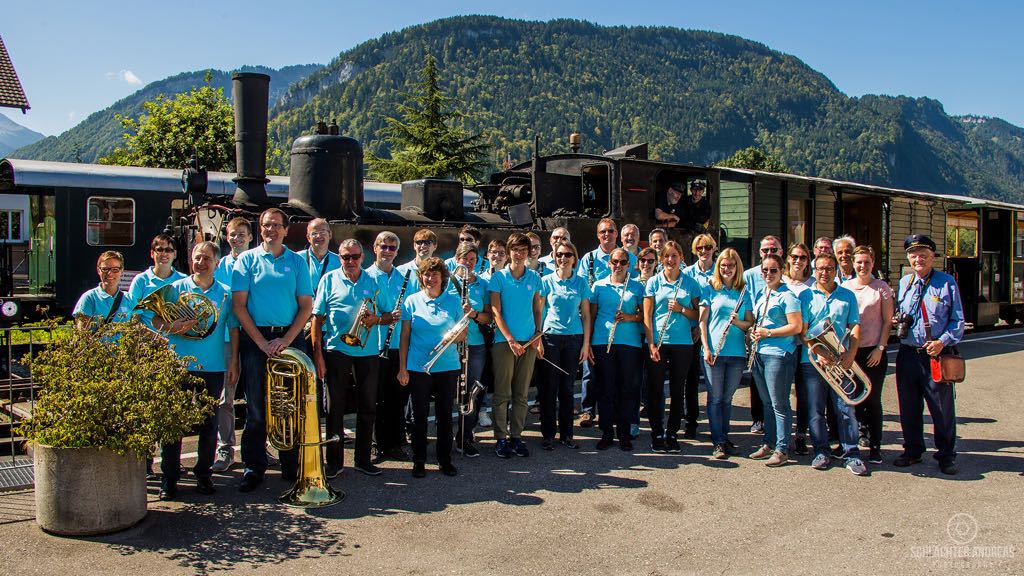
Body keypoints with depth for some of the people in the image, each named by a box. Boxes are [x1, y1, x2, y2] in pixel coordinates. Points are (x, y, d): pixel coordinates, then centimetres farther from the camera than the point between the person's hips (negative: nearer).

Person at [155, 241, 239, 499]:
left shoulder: (225, 293, 8)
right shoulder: (175, 289, 6)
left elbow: (233, 329, 9)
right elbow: (156, 320, 3)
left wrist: (233, 361, 4)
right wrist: (172, 327, -18)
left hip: (214, 367, 1)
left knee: (209, 424, 8)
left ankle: (204, 474, 21)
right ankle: (169, 478, 11)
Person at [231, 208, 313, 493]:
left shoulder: (297, 262, 8)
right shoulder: (247, 260, 5)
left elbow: (306, 305, 5)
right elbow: (238, 304, -1)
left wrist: (286, 340, -8)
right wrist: (261, 341, -9)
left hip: (290, 337, 1)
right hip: (255, 338, -1)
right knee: (256, 407, 2)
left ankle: (292, 465, 15)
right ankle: (253, 467, 13)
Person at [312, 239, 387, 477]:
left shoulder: (375, 282, 7)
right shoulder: (329, 280, 2)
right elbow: (317, 319, 0)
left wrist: (376, 319, -13)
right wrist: (317, 354, -7)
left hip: (368, 352, 2)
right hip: (336, 350, -2)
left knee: (368, 407, 8)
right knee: (334, 407, 4)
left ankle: (363, 459, 21)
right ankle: (334, 460, 16)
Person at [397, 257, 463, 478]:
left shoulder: (453, 301, 4)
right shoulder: (412, 301, 2)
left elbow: (463, 335, 8)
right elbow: (404, 336, 3)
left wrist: (454, 334, -16)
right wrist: (402, 368, -1)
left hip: (448, 366, 1)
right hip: (418, 367, -1)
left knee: (445, 413, 8)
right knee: (420, 414, 6)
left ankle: (445, 460, 21)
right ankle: (419, 461, 19)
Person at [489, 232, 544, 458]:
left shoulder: (534, 278, 8)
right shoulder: (498, 277, -2)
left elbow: (538, 310, 14)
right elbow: (496, 312, -5)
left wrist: (538, 337, 1)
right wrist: (511, 340, -13)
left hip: (529, 342, 3)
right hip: (504, 341, -3)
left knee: (521, 394, 8)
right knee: (502, 393, 0)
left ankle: (516, 436, 17)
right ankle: (501, 438, 9)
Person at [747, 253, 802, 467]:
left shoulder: (787, 296, -8)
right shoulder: (759, 294, 15)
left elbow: (796, 327, -14)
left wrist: (768, 333, -16)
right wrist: (753, 332, 7)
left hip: (779, 355, -8)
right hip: (759, 353, 8)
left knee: (779, 404, -3)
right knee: (767, 403, 15)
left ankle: (782, 449, 4)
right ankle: (769, 444, 24)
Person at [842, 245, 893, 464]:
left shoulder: (881, 288, 0)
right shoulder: (844, 287, 6)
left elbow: (888, 321, 0)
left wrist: (880, 348, -8)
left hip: (874, 352, -2)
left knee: (873, 399, 1)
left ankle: (875, 446, 10)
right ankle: (863, 428, 27)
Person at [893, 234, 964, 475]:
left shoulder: (947, 282, -1)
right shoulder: (904, 283, 10)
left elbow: (958, 320, -1)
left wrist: (943, 341, -14)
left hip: (936, 355, -3)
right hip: (908, 353, 4)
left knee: (943, 408, 3)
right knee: (908, 407, 11)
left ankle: (946, 456, 17)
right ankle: (912, 450, 26)